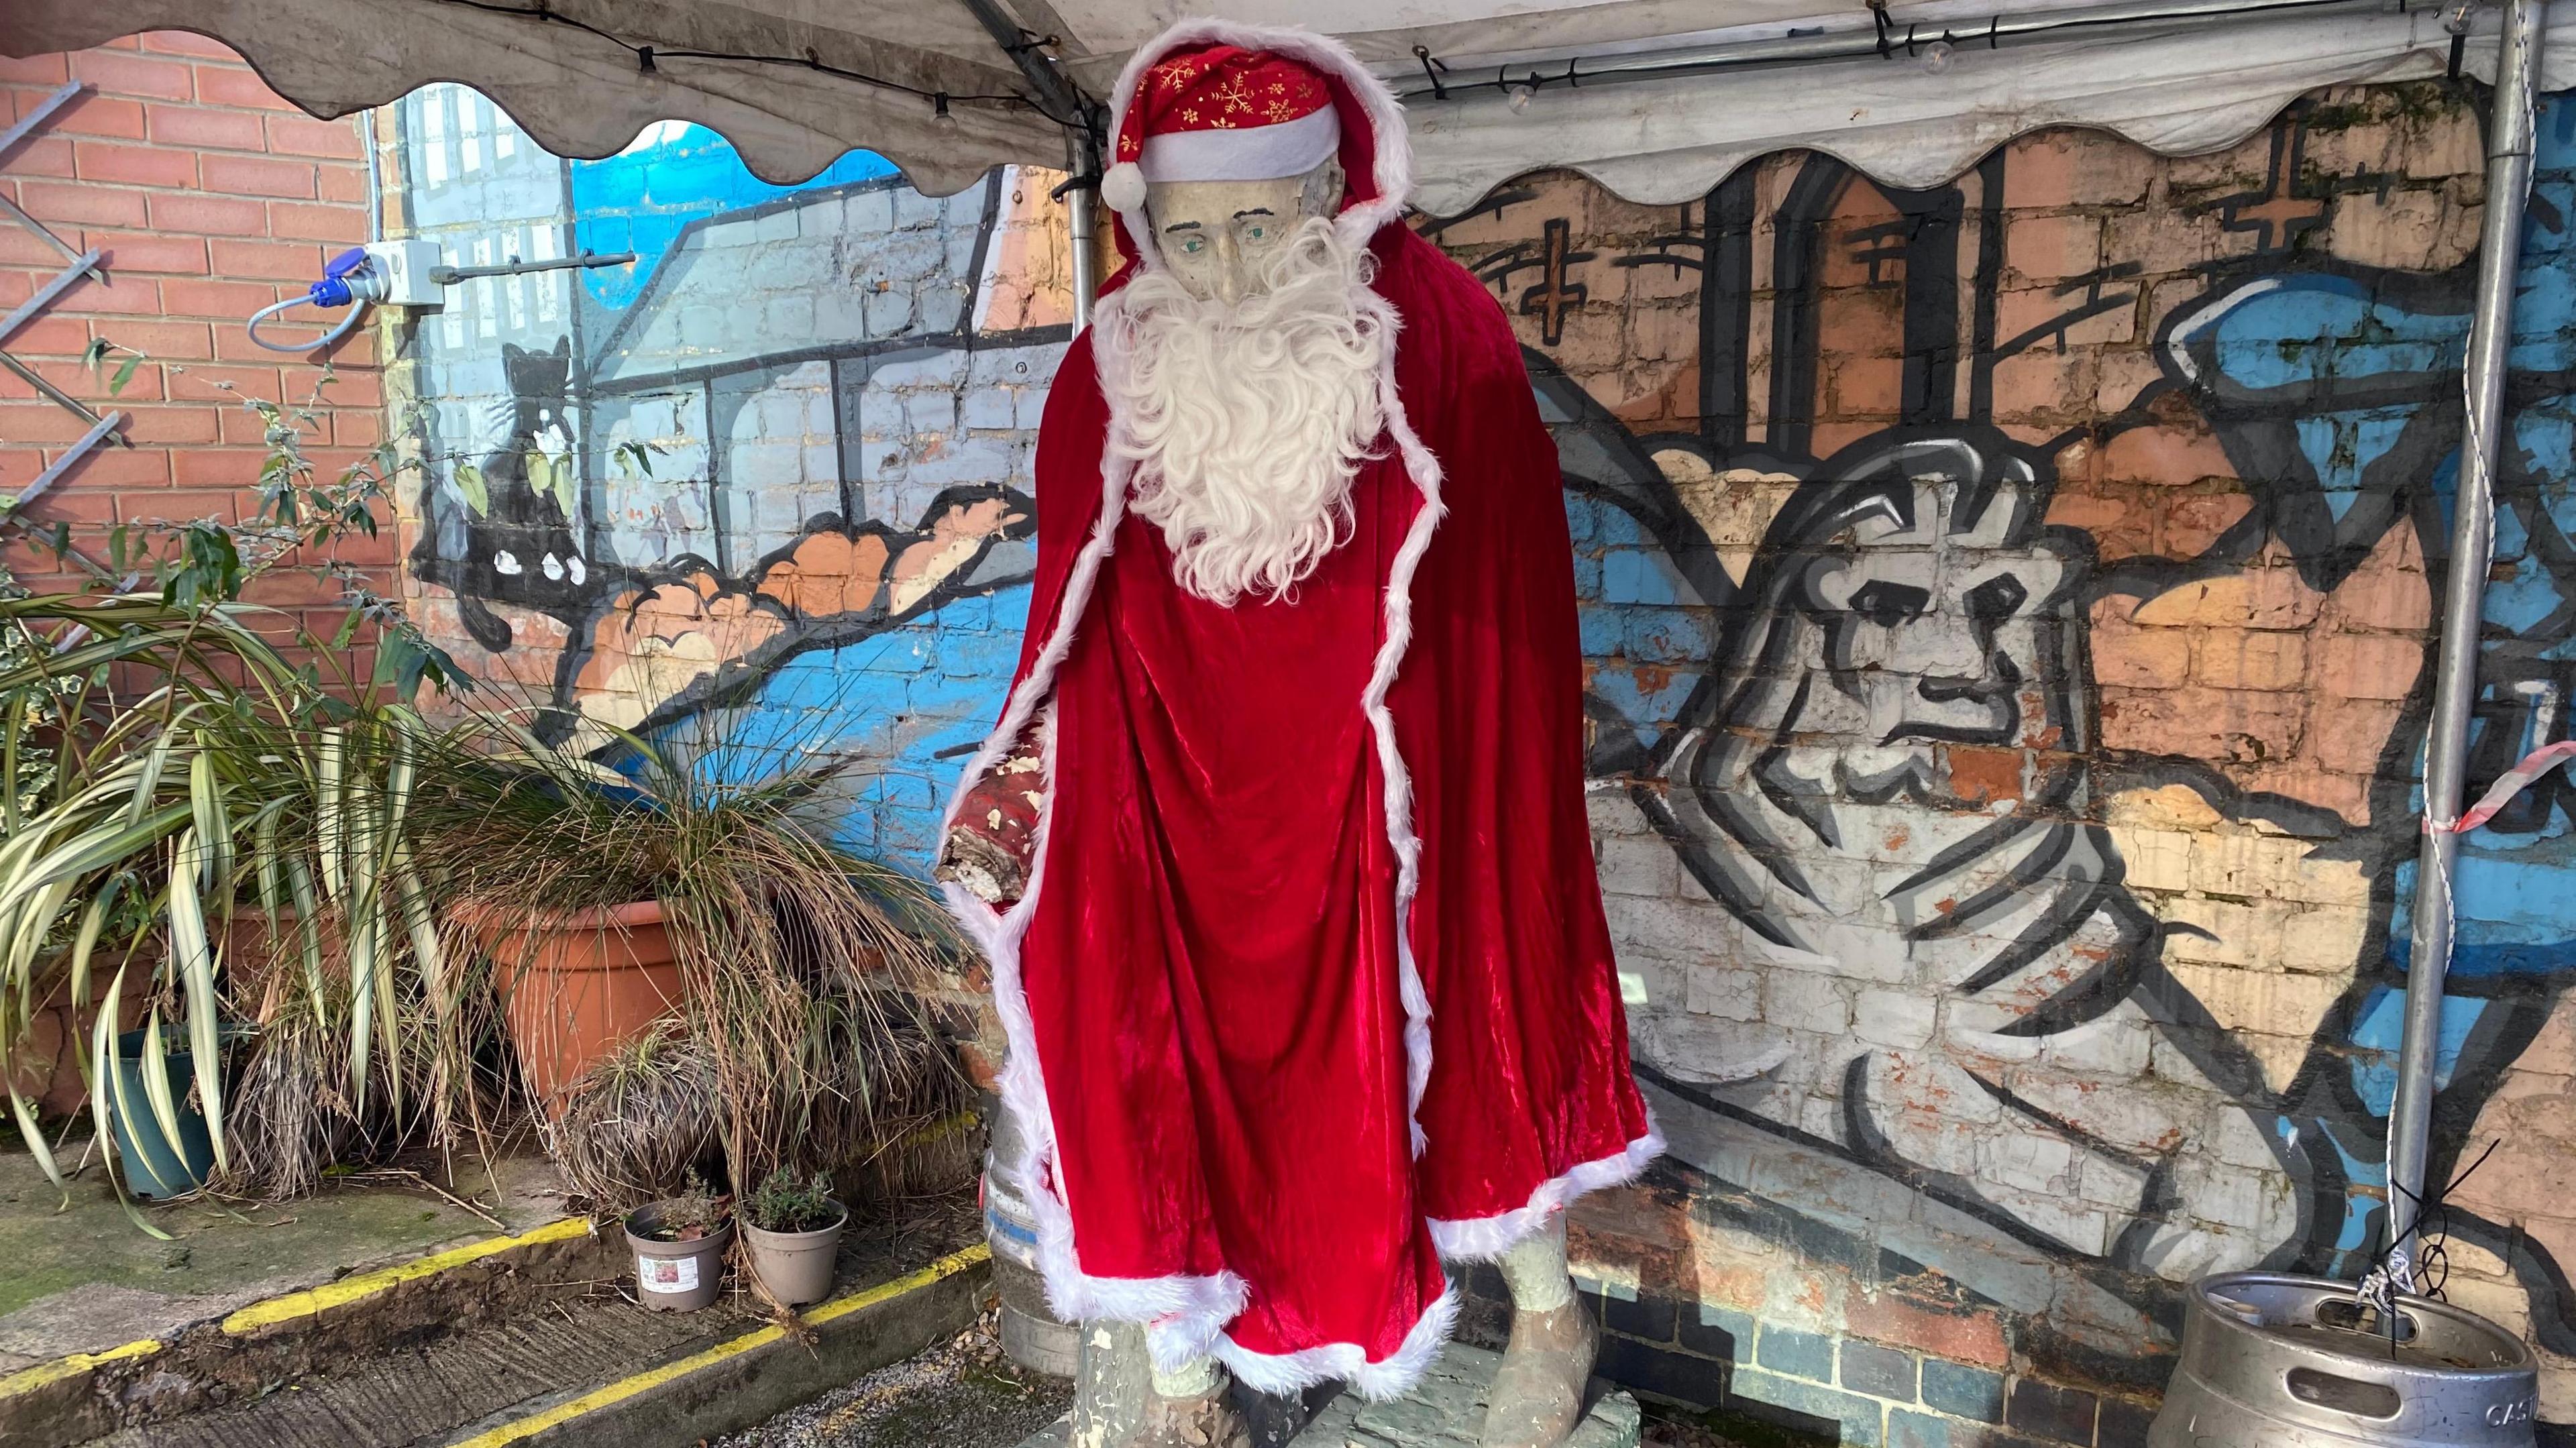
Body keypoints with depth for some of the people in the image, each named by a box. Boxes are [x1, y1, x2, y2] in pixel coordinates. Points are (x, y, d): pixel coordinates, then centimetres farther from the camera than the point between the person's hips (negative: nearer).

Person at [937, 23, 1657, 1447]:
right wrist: (1027, 770, -7)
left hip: (1386, 778, -1)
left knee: (1462, 998, 3)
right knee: (1136, 1029, -7)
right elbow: (1076, 618, 4)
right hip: (1177, 780, 2)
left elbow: (1504, 608, -4)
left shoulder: (1444, 341, -11)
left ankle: (1544, 1305, 34)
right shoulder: (1113, 372, -5)